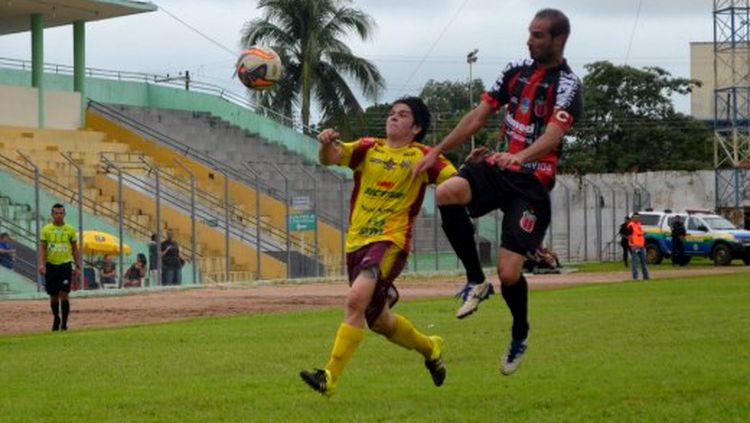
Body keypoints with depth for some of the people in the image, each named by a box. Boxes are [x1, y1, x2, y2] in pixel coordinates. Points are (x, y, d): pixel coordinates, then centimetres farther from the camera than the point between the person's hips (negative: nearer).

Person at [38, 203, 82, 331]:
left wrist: (78, 267, 4)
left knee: (64, 295, -11)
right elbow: (42, 248, 0)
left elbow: (75, 249, 9)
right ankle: (56, 319, 28)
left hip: (65, 265, -1)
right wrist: (41, 264, -13)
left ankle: (64, 322, -3)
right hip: (51, 265, 1)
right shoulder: (46, 229, 2)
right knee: (53, 296, 8)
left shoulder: (70, 229, 4)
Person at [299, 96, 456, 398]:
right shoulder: (368, 149, 10)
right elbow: (332, 158, -5)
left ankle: (330, 377, -28)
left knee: (356, 299, -28)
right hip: (357, 241, 6)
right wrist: (327, 145, -27)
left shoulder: (422, 157, 1)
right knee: (378, 321, 18)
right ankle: (429, 348, 45)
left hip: (391, 241, -6)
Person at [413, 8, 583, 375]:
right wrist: (437, 152, 9)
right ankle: (476, 281, -10)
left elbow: (553, 134, -26)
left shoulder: (567, 85, -10)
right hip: (496, 167, 5)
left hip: (532, 182, -5)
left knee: (509, 274, -11)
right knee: (445, 193, -28)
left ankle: (519, 337, 22)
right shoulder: (516, 71, 9)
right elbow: (479, 115, 14)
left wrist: (520, 157, -45)